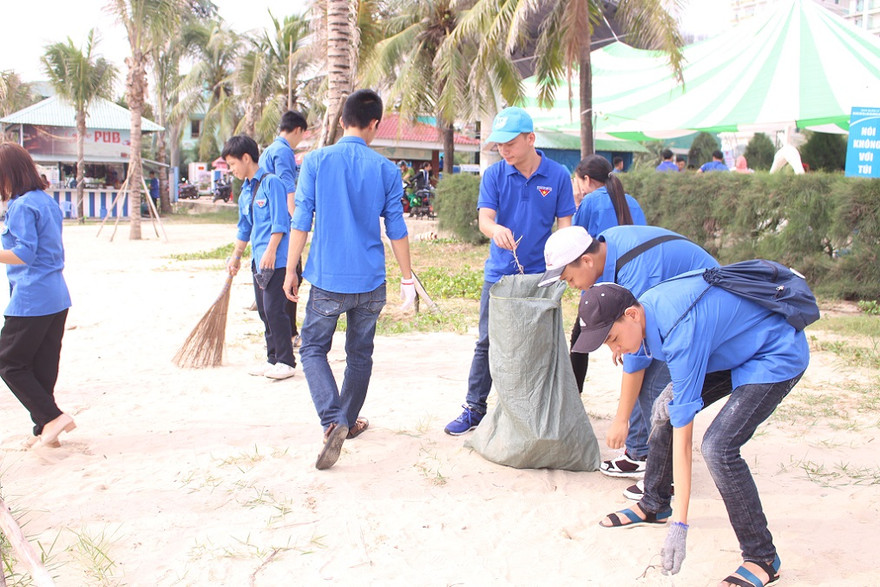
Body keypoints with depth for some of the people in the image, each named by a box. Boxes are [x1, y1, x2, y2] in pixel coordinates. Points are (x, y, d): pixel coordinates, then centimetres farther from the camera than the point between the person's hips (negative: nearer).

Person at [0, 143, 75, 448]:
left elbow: (25, 253, -21)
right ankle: (45, 430, 18)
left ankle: (52, 417, -2)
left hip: (30, 301, -9)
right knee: (43, 367, 13)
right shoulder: (47, 201, 14)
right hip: (57, 299, 9)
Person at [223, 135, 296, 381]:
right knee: (264, 310, 11)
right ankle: (273, 358, 20)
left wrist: (270, 251, -19)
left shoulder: (271, 182, -9)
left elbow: (280, 221, -15)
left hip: (276, 259, -9)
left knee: (273, 309, -9)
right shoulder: (245, 192, 17)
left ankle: (287, 361, -1)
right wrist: (236, 256, 31)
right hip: (258, 260, 9)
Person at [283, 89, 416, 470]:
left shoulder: (316, 161, -4)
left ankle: (333, 422, -11)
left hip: (327, 280, -2)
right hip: (370, 281, 2)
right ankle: (349, 421, 32)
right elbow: (397, 231, 2)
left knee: (313, 349, 8)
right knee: (360, 354, 17)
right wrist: (407, 280, 11)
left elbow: (301, 222, -4)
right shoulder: (386, 170, -1)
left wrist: (291, 271, 5)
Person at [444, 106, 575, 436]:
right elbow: (484, 219, -12)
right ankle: (475, 408, 14)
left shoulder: (558, 176, -3)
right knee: (487, 343, 4)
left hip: (539, 275, -1)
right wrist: (496, 230, -36)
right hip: (499, 273, 1)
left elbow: (564, 225, 0)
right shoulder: (494, 175, -1)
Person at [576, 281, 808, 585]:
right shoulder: (646, 306, -10)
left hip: (779, 355, -9)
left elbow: (682, 440, -34)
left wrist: (679, 525, -31)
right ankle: (654, 506, 26)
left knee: (718, 447, -22)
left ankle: (762, 558, -7)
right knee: (666, 409, 6)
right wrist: (674, 392, -6)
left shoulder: (681, 333, -36)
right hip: (734, 350, 9)